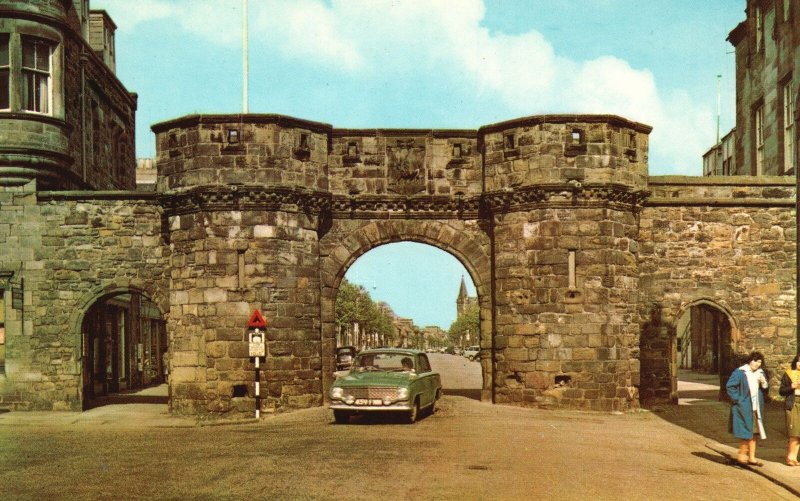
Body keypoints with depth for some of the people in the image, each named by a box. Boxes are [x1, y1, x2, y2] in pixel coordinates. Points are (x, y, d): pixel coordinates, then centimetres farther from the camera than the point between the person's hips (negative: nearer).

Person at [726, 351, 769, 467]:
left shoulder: (760, 373, 9)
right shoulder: (740, 372, -11)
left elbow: (765, 388, 16)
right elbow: (729, 386, -10)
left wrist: (764, 383, -6)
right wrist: (737, 399, -14)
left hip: (756, 408, 7)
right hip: (744, 408, -6)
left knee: (754, 432, 9)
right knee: (747, 432, -7)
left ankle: (751, 457, 17)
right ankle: (741, 455, 5)